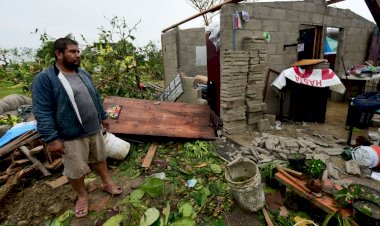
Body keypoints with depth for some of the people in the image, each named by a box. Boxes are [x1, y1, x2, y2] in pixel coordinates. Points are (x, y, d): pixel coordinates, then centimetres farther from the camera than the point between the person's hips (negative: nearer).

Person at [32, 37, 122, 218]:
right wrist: (51, 138, -19)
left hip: (94, 129, 6)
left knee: (99, 158, 20)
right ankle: (82, 195, 34)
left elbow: (95, 98, 16)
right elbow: (42, 112, -17)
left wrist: (103, 117, 18)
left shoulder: (83, 74, 8)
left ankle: (106, 183, 40)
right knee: (76, 170, 10)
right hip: (71, 136, -6)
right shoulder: (44, 79, -14)